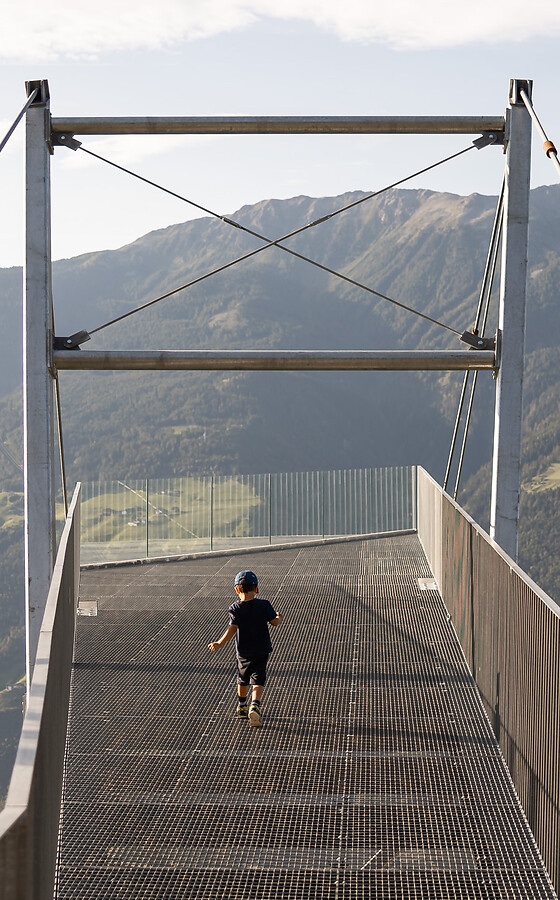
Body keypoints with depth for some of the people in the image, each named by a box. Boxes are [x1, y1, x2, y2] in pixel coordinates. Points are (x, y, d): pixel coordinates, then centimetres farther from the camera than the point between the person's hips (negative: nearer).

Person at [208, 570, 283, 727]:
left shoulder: (235, 609, -10)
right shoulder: (264, 605, -7)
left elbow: (232, 628, -18)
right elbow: (274, 622, -2)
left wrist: (220, 643, -9)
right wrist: (280, 617, 20)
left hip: (243, 653, 0)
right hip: (262, 651, 0)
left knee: (243, 680, 19)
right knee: (258, 681, 2)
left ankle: (242, 707, 34)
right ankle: (255, 706, -21)